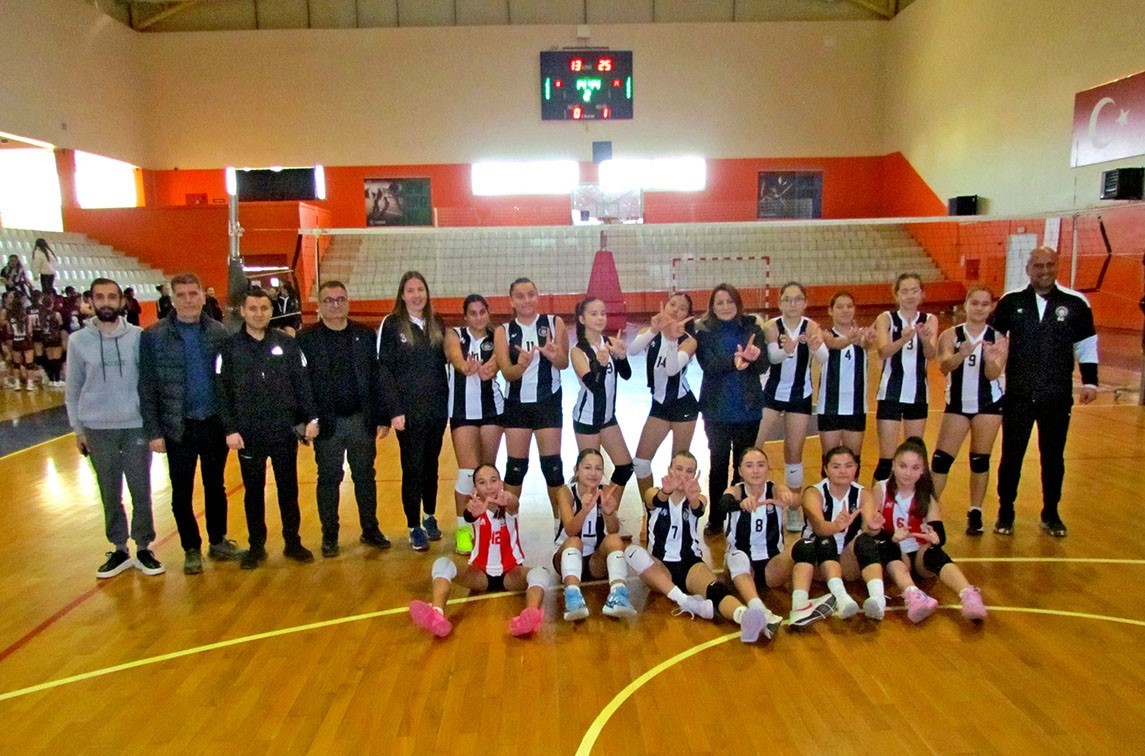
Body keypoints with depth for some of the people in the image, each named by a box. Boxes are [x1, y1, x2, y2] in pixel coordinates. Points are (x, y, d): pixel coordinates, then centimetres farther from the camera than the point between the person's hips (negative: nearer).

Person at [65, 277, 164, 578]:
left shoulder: (138, 337, -5)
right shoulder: (79, 341, -1)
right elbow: (73, 390, 5)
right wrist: (78, 430, 6)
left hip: (136, 427, -1)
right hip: (98, 430, 1)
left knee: (141, 492, 7)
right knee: (110, 495, 11)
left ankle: (144, 549, 21)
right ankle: (119, 550, 25)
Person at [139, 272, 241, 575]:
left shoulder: (219, 332, 0)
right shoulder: (154, 335, -6)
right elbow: (147, 387, -5)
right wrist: (154, 431, -7)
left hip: (215, 423, 2)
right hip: (178, 427, -2)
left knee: (216, 487, 15)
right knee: (182, 493, 9)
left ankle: (217, 541, 32)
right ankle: (191, 549, 26)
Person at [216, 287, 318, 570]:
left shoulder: (287, 343, 2)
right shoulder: (229, 347, 0)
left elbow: (302, 383, 4)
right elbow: (222, 391, -1)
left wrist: (311, 418, -2)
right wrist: (230, 429, -6)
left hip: (285, 431, 1)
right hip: (248, 433, 0)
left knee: (289, 488, 9)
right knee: (253, 491, 10)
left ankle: (292, 541, 22)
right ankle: (256, 546, 23)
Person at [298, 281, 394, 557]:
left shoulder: (366, 335, 3)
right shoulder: (306, 338, -2)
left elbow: (380, 377, 2)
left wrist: (383, 416, -2)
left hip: (362, 419, 2)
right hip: (326, 421, -2)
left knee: (365, 476, 11)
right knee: (329, 478, 9)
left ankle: (370, 529, 25)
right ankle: (329, 535, 20)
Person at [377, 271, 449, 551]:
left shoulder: (437, 324, 8)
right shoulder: (391, 325, -5)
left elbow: (442, 364, 12)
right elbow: (385, 370, -8)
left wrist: (446, 402, 5)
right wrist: (395, 410, -13)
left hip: (437, 409, 4)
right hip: (409, 410, -4)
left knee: (431, 465, 13)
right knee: (412, 468, 2)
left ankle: (430, 517, 29)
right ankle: (414, 527, 14)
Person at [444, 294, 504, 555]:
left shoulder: (496, 338, 3)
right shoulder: (454, 335, 1)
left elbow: (496, 362, -18)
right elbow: (456, 356, -22)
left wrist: (485, 369, -43)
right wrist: (466, 367, -46)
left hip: (492, 408, 2)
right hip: (463, 410, -2)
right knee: (468, 470, -9)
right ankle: (463, 528, 3)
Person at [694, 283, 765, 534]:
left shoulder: (752, 328, 2)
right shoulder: (704, 332, -1)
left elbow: (763, 366, -6)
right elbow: (709, 365, -15)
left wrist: (754, 357, -29)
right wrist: (734, 361, -34)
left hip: (748, 409, 1)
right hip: (717, 410, -1)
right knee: (719, 464, 8)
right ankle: (716, 519, 20)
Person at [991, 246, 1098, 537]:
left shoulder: (1076, 303, 0)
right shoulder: (1010, 302, 0)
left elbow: (1086, 345, 8)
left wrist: (1089, 381, 3)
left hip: (1058, 398, 1)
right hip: (1017, 395, 0)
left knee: (1053, 457, 11)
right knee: (1011, 456, 5)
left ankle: (1050, 514, 27)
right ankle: (1005, 513, 19)